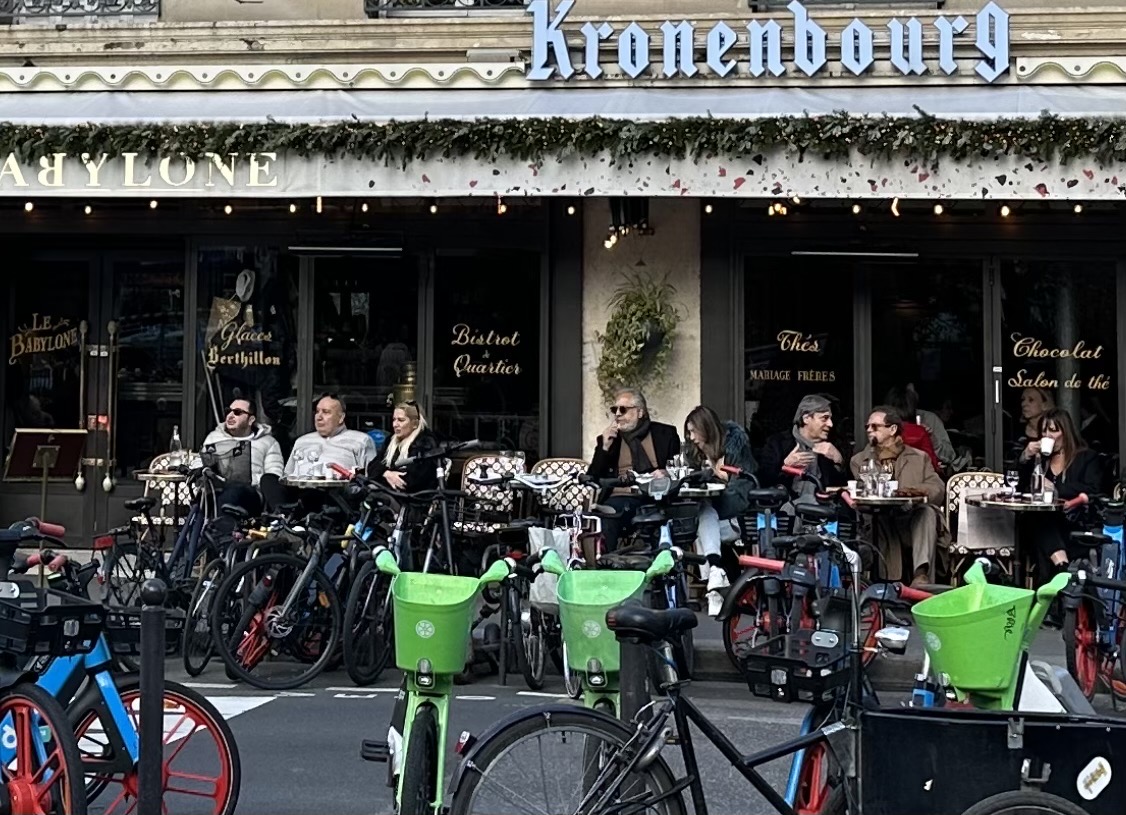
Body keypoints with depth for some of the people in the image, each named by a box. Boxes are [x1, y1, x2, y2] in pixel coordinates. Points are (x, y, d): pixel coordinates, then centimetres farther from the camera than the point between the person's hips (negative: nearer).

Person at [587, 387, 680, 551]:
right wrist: (604, 447, -1)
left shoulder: (665, 433, 15)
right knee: (605, 516, -35)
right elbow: (592, 480, 11)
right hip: (619, 499, 1)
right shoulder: (608, 439, 18)